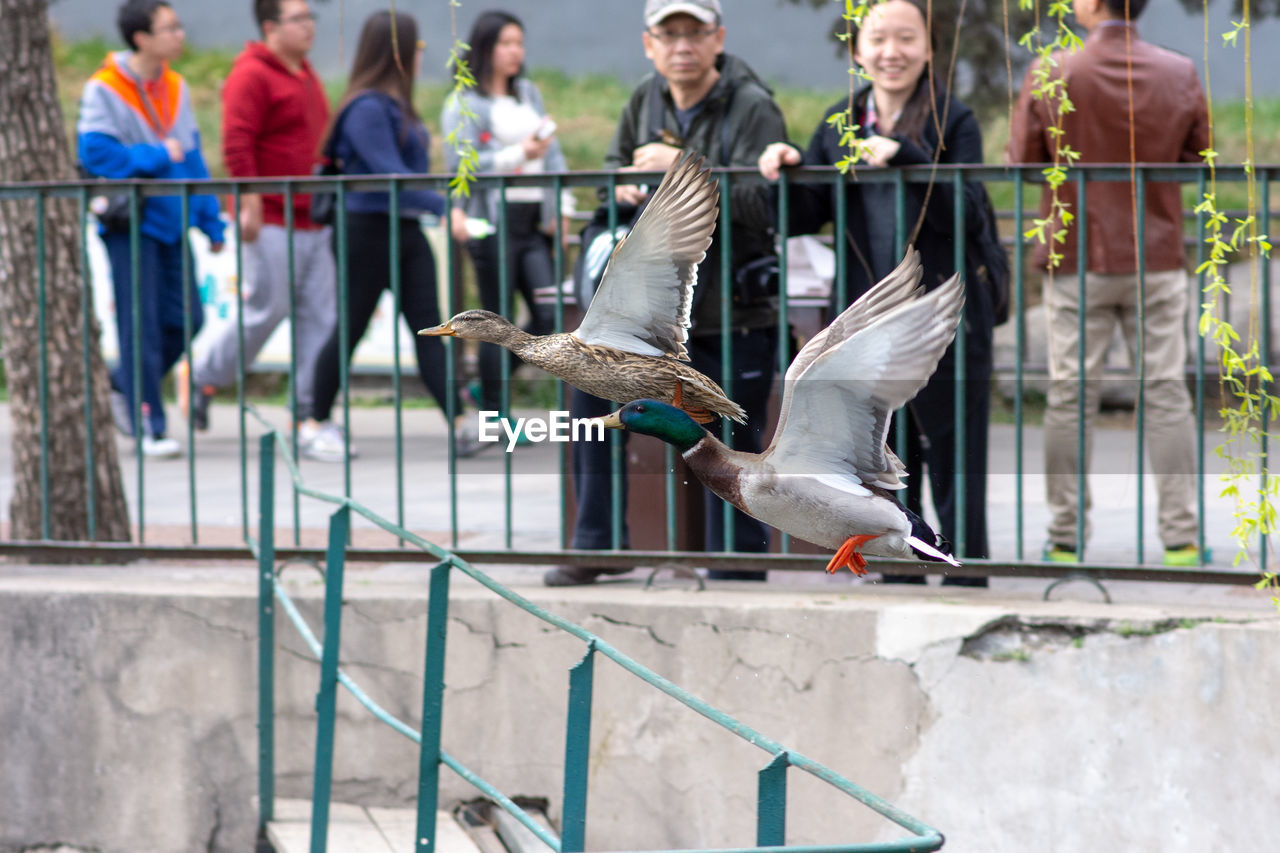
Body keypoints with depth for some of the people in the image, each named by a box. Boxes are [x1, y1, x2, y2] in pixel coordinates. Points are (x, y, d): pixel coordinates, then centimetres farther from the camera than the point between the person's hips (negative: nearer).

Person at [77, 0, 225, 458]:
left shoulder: (175, 87, 9)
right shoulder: (104, 89, -9)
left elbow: (193, 160, 12)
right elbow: (94, 152, -17)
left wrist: (211, 221, 10)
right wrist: (158, 158, -15)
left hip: (170, 222, 6)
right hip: (130, 223, -6)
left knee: (185, 319, 4)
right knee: (141, 325, -6)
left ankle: (123, 386, 25)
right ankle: (149, 425, 1)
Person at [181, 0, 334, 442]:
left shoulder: (304, 74, 18)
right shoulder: (251, 75, -11)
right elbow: (236, 145, -18)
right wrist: (251, 205, -22)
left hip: (313, 220, 8)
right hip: (271, 220, -8)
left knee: (319, 315, 3)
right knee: (267, 308, -4)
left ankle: (308, 408, 5)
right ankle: (201, 377, 15)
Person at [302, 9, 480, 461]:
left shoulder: (396, 106, 12)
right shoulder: (367, 109, -16)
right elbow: (388, 174, -24)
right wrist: (443, 207, -30)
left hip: (407, 229, 8)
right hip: (370, 228, -8)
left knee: (428, 328, -2)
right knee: (351, 328, 2)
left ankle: (459, 426, -11)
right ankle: (318, 426, 15)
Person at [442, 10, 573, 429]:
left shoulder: (528, 94, 17)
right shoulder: (463, 103, -2)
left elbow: (553, 150, 16)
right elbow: (461, 165, -12)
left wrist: (562, 205, 5)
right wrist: (519, 154, -18)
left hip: (533, 221, 6)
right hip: (493, 223, -6)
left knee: (549, 315, -1)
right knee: (498, 321, -2)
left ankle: (489, 387, 17)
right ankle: (494, 413, 7)